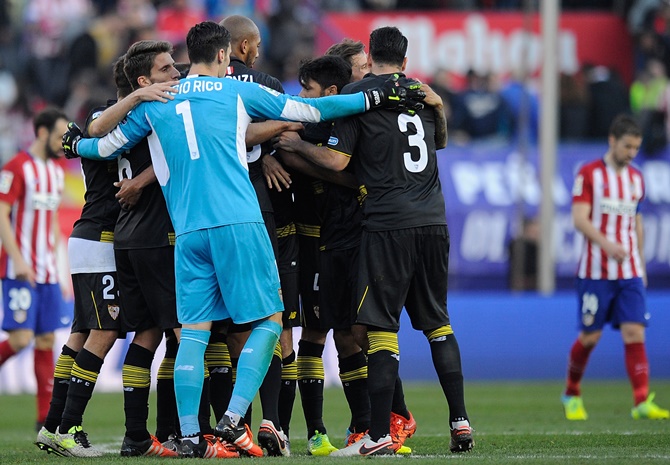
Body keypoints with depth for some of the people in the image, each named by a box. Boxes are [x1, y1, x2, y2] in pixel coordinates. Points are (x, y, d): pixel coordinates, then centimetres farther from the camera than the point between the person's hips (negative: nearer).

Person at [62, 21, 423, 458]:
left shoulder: (155, 104, 14)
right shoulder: (238, 92, 7)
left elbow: (108, 146, 24)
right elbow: (306, 110, 10)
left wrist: (75, 145, 47)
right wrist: (377, 97, 18)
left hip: (188, 233, 3)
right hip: (239, 224, -3)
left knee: (194, 331, 6)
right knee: (269, 319, 3)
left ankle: (189, 435, -1)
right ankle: (233, 419, -11)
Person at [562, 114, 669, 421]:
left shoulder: (636, 178, 12)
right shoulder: (589, 174, -5)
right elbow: (579, 219, -14)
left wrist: (641, 263, 17)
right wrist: (608, 244, -28)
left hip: (629, 272, 4)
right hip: (596, 271, -4)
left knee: (635, 333, -8)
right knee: (590, 337, 1)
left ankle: (642, 403, -14)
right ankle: (571, 394, 24)